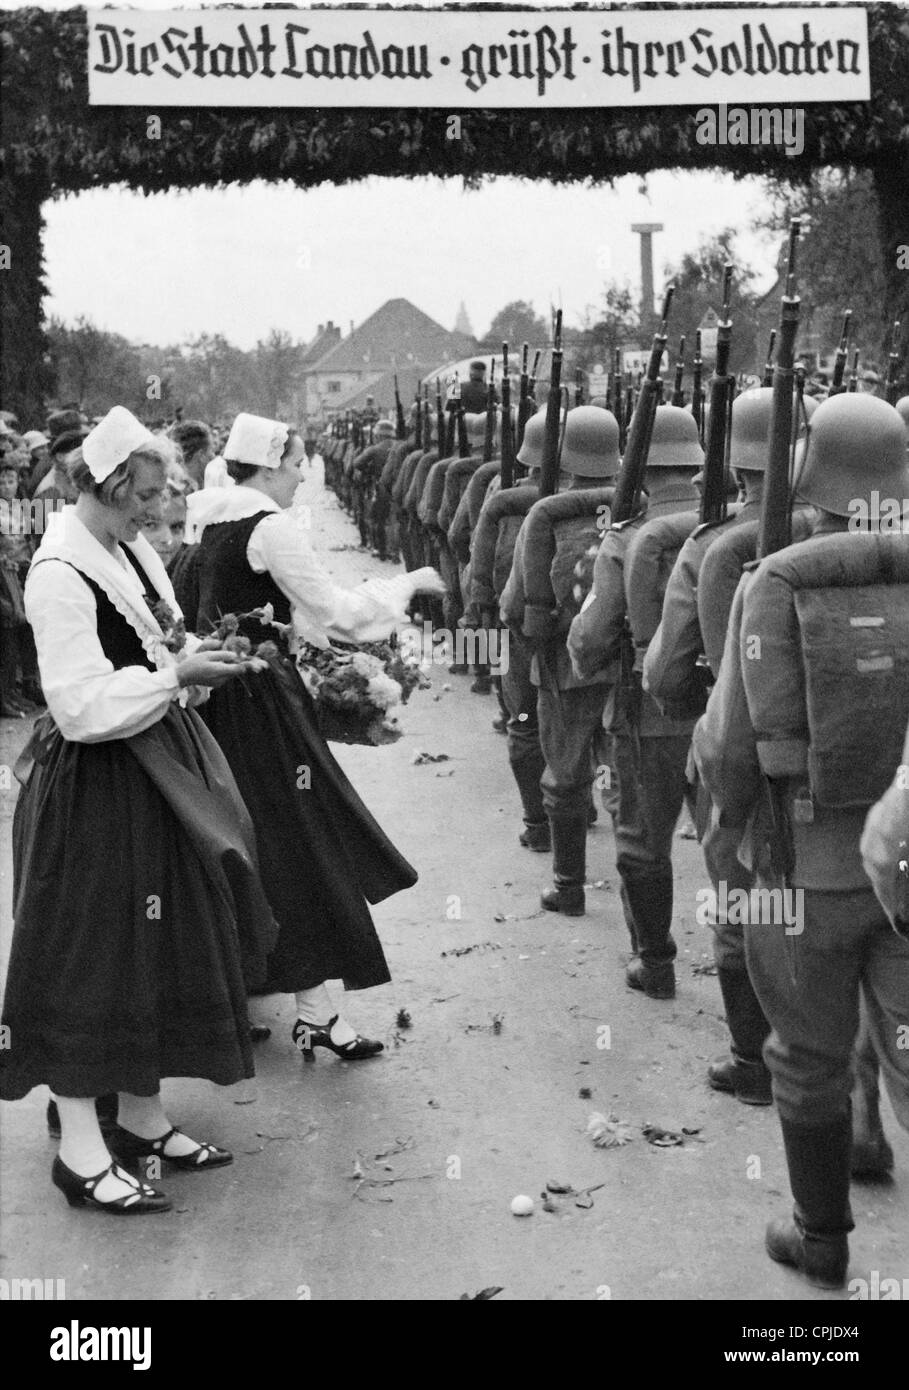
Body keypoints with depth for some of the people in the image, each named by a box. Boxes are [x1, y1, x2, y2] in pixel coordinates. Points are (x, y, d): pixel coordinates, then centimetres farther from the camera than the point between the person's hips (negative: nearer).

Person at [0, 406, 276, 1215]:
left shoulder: (132, 552, 8)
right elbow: (84, 707, -22)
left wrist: (194, 663, 0)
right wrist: (180, 676, -21)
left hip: (158, 771, 9)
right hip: (95, 787, -9)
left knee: (159, 950, 14)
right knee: (90, 958, -1)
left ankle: (142, 1117, 28)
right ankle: (81, 1150, 9)